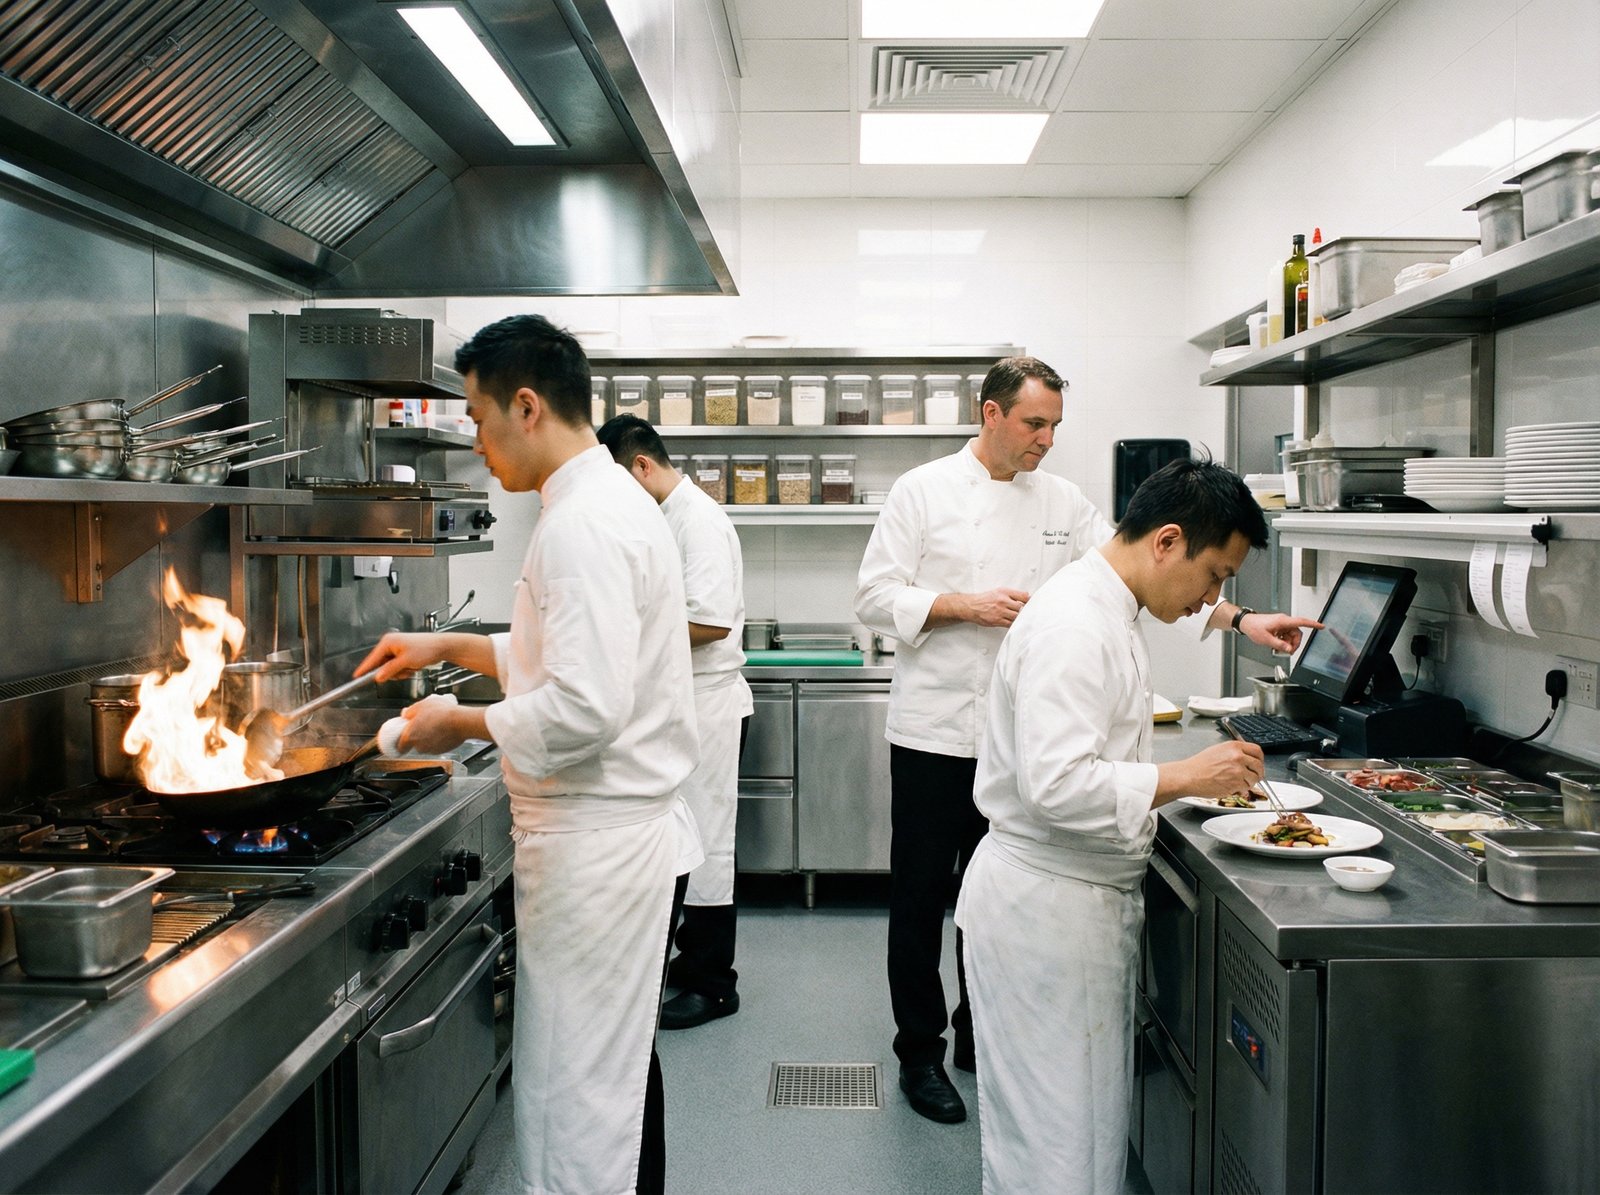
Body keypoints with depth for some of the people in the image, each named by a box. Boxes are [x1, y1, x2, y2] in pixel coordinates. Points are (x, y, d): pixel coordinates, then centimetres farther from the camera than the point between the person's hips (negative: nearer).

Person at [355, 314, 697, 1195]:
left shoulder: (583, 526, -21)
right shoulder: (610, 501, 12)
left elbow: (586, 707, -29)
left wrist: (466, 723, -14)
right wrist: (455, 646, 19)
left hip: (590, 841, -10)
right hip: (620, 826, 10)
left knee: (578, 1094, 4)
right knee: (615, 1069, 23)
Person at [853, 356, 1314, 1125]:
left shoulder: (1061, 502, 7)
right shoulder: (925, 490, -4)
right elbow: (876, 598, -6)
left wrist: (1237, 620, -6)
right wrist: (966, 607, -17)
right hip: (936, 730, -4)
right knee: (921, 896, 5)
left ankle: (982, 1036, 32)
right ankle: (919, 1052, 22)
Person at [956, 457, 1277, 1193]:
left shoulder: (1106, 611, 12)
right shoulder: (1072, 626, -22)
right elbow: (1056, 785, -30)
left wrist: (1205, 774, 13)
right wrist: (1183, 778, -23)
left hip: (1086, 898, 10)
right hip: (1043, 905, -10)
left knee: (1092, 1120, 20)